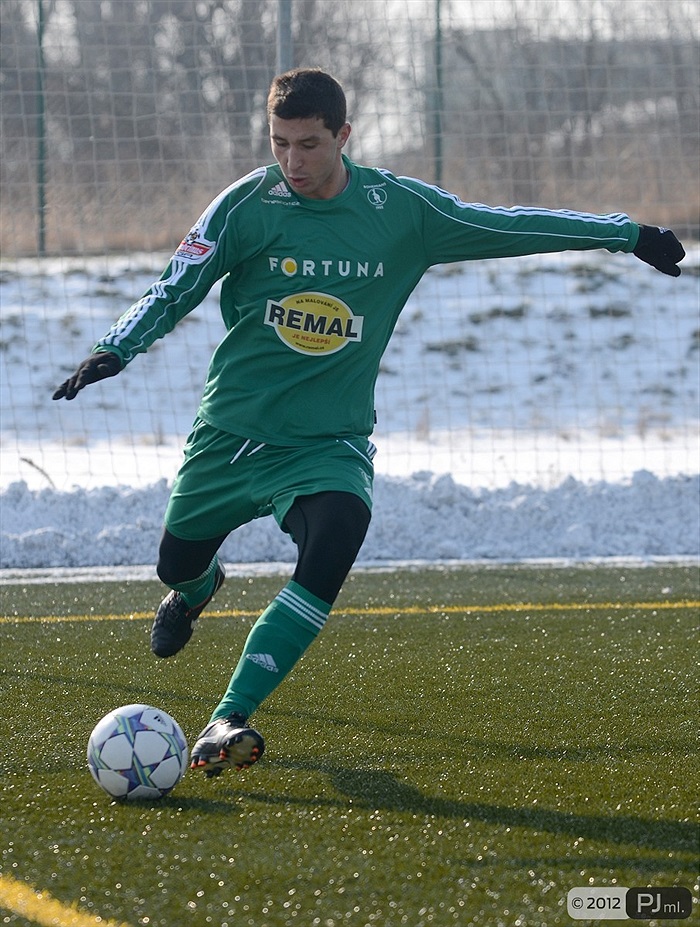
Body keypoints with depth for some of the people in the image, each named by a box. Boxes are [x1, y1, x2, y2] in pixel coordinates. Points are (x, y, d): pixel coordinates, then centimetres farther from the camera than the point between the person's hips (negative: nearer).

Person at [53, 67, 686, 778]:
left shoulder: (401, 209, -5)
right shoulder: (246, 205, -9)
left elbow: (506, 225, 5)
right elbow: (174, 291, -7)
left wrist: (629, 234, 9)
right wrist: (114, 350, -25)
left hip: (330, 440, -1)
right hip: (231, 429, 1)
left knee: (339, 533, -30)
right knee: (177, 563, 12)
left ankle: (227, 720, -30)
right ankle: (199, 586, 56)